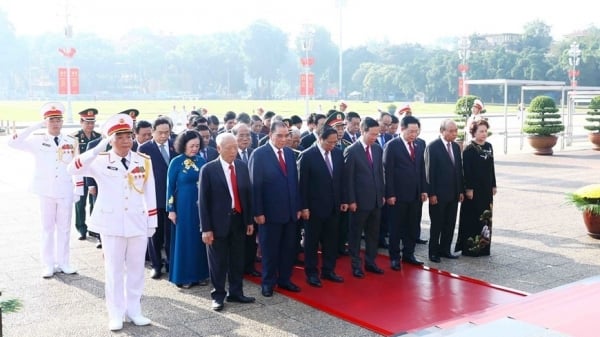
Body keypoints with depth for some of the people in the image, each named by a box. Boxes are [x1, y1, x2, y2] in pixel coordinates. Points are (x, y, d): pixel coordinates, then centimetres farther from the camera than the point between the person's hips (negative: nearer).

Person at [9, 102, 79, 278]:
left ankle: (63, 263, 18)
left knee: (64, 228, 9)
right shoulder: (37, 140, -2)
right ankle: (48, 265, 14)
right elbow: (14, 143, -17)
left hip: (66, 191, 2)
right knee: (48, 228, 7)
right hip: (46, 191, -1)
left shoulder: (71, 141, 3)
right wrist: (37, 126, -18)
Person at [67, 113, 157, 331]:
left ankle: (134, 311, 24)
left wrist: (152, 222, 5)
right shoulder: (101, 161, -5)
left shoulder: (144, 161, 1)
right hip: (112, 224, -2)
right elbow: (73, 168, -22)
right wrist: (98, 149, -30)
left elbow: (150, 194, 5)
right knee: (114, 270, 7)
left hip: (138, 223, 2)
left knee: (136, 269, 11)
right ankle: (116, 314, 19)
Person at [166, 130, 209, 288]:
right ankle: (183, 276, 11)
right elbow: (170, 187, -4)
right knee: (184, 240, 3)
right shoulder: (176, 162, -6)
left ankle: (200, 274, 19)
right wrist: (171, 209, -7)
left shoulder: (202, 161, 4)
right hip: (183, 207, -4)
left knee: (200, 239, 9)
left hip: (201, 206, 4)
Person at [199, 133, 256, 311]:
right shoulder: (208, 169, -10)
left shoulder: (242, 167, 5)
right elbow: (203, 201, -9)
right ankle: (218, 296, 21)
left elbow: (247, 194, 11)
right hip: (218, 221, -4)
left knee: (237, 260, 14)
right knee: (218, 262, 7)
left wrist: (249, 220, 9)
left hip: (238, 220, 4)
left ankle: (236, 293, 28)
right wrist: (206, 228, -12)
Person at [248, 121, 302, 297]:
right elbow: (255, 185, -11)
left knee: (289, 248, 13)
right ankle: (268, 282, 22)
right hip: (270, 211, -5)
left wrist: (297, 207, 8)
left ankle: (284, 279, 28)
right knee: (270, 249, 8)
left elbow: (294, 181, 11)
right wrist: (258, 212, -14)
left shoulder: (290, 153, 8)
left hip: (290, 211, 5)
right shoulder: (259, 154, -10)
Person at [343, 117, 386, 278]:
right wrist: (351, 200, -13)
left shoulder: (378, 149, 6)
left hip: (376, 199, 6)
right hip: (360, 200, -6)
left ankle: (370, 262, 26)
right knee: (355, 234, 7)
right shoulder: (351, 151, -12)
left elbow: (380, 173, 13)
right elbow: (348, 178, -12)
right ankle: (356, 265, 18)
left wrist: (382, 194, 11)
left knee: (373, 233, 14)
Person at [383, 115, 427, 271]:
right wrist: (390, 194, -14)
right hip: (398, 194, -5)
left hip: (416, 194, 6)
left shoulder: (419, 146, 9)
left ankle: (408, 254, 24)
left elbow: (422, 169, 14)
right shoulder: (392, 145, -9)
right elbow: (388, 171, -11)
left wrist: (424, 190, 8)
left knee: (413, 227, 11)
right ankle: (394, 257, 16)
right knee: (396, 227, 5)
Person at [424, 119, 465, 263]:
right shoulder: (433, 147, -11)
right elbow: (429, 171, -13)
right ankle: (433, 252, 14)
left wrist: (461, 191, 10)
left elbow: (459, 169, 13)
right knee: (437, 224, 3)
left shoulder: (456, 147, 10)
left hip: (453, 193, 6)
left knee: (450, 224, 10)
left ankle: (445, 250, 22)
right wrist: (431, 193, -15)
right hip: (438, 194, -6)